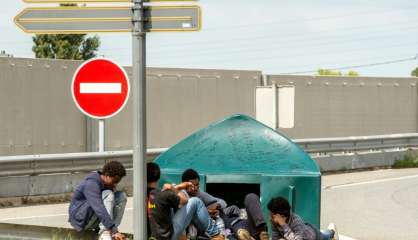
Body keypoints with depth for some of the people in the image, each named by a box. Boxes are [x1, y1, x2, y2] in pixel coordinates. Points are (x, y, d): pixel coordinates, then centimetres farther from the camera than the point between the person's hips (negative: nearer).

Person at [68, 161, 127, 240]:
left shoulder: (107, 184, 4)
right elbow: (99, 209, -37)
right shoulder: (91, 184, -26)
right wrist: (115, 231, -43)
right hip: (81, 219, -9)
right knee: (108, 194, -26)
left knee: (122, 196, -5)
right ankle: (105, 233, -33)